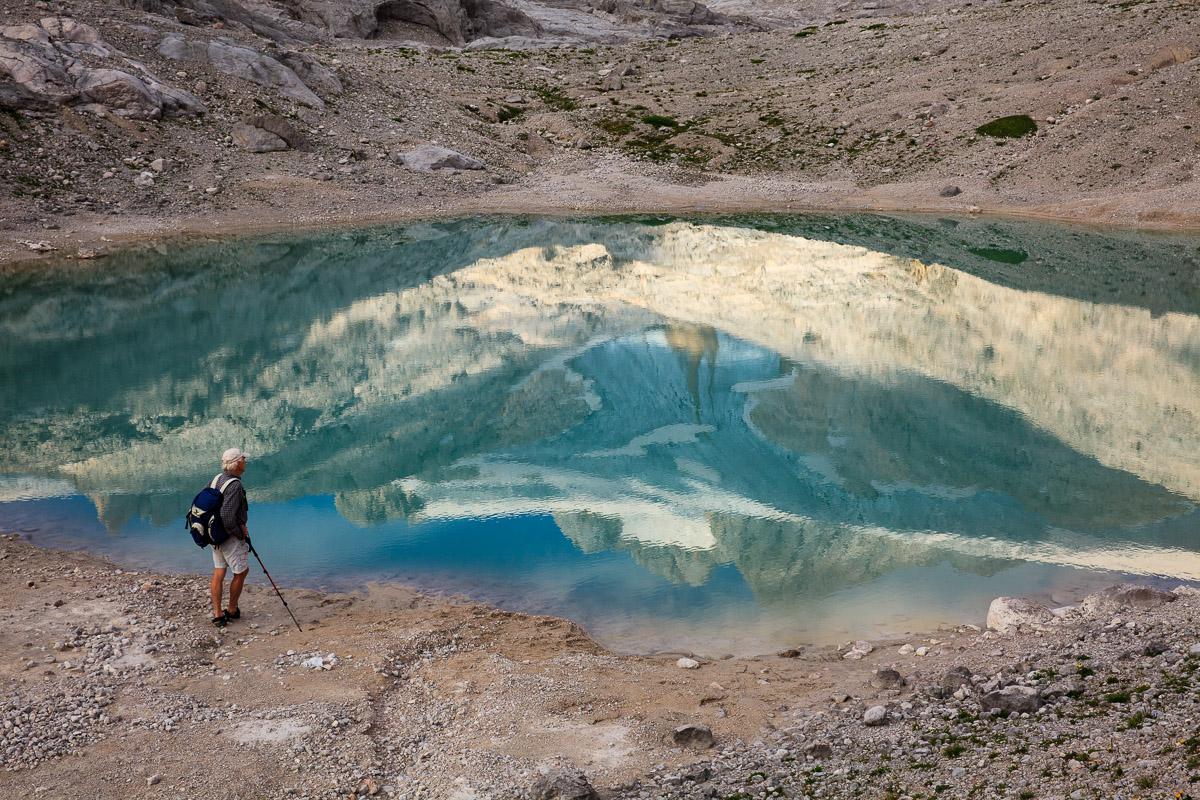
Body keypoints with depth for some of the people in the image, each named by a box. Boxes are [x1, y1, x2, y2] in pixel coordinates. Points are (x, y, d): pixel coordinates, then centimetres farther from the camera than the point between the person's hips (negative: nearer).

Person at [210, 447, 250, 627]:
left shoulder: (217, 479, 3)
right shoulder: (235, 486, -24)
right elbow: (227, 517, -31)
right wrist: (240, 533, -14)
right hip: (230, 537, -8)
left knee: (218, 572, 12)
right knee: (241, 571, 9)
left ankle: (217, 614, 14)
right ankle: (232, 610, 20)